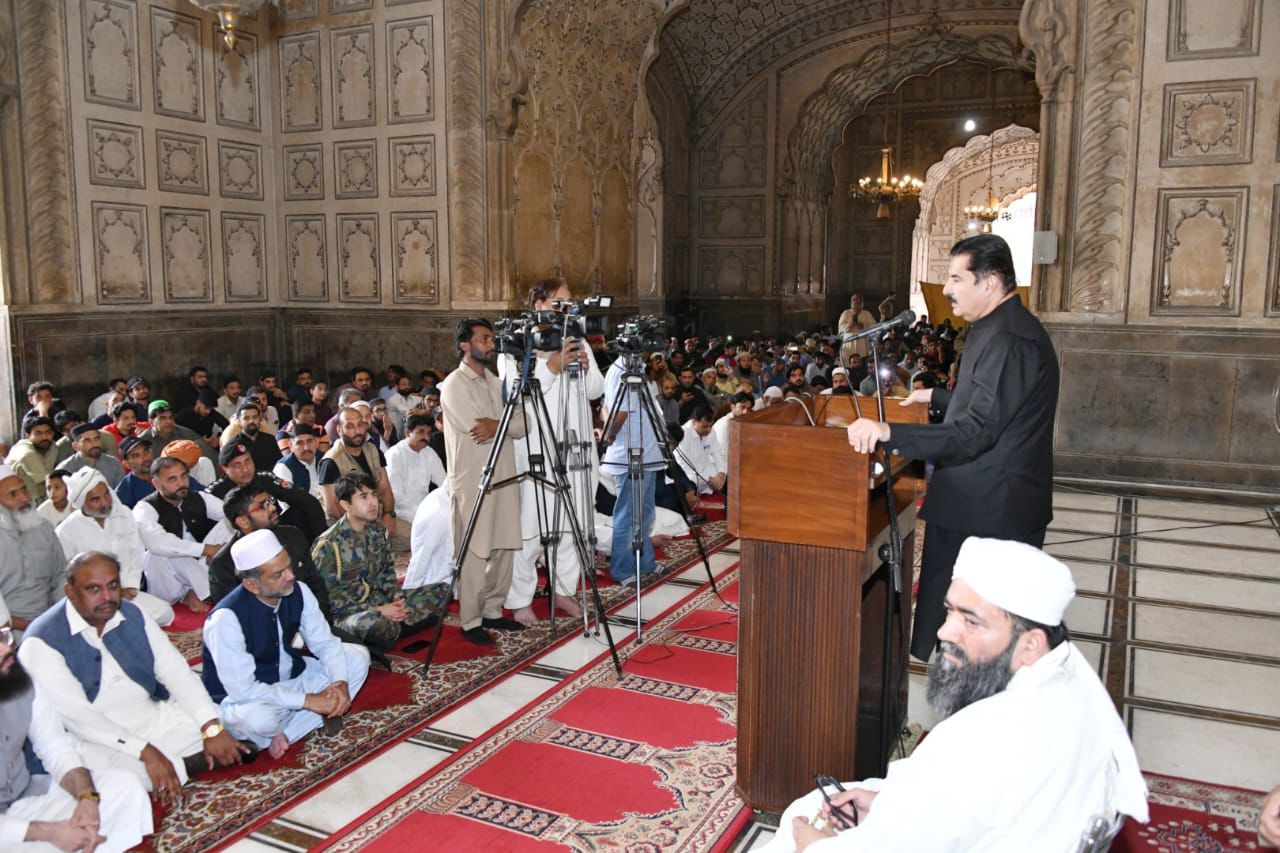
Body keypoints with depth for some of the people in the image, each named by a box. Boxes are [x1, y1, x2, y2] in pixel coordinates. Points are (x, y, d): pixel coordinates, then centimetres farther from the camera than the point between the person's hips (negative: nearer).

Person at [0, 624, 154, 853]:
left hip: (26, 794, 6)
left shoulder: (21, 673, -9)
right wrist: (49, 832, -25)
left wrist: (86, 797, -19)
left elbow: (57, 749, -1)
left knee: (124, 787, -7)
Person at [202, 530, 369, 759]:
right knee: (260, 718, -40)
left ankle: (285, 734, -12)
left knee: (357, 657, -9)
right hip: (239, 698, -6)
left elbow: (325, 643, -3)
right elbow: (243, 690, -29)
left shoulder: (298, 592, -12)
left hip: (290, 678, 7)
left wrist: (340, 683, -23)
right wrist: (309, 700, -29)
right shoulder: (226, 618, -28)